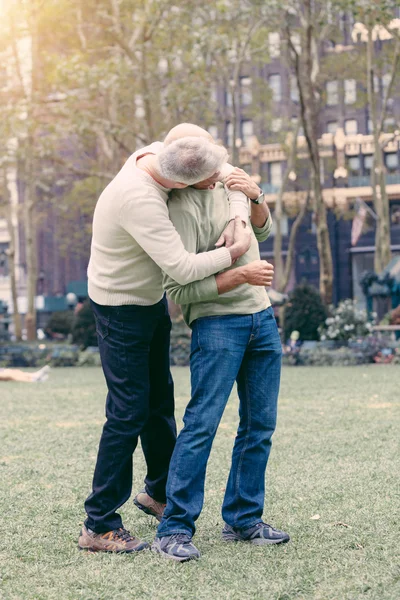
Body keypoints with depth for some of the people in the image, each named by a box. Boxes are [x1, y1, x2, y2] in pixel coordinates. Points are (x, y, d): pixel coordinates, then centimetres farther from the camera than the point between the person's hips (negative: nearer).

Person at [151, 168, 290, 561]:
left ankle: (243, 520, 16)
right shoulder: (182, 208, -15)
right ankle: (173, 530, -7)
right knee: (203, 423, -13)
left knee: (260, 424, 7)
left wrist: (255, 197, 2)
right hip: (217, 322, -8)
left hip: (262, 315, 8)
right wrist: (241, 275, -22)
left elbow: (263, 231, 21)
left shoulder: (225, 181, 9)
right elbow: (178, 290, -18)